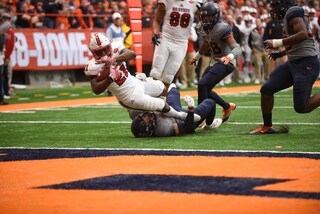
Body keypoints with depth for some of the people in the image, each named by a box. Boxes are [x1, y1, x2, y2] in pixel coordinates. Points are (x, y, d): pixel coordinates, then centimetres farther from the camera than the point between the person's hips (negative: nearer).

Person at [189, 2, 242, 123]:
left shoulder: (222, 28, -24)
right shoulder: (202, 27, 1)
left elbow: (237, 49, -30)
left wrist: (229, 57, -50)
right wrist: (196, 57, 35)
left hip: (225, 63, -9)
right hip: (215, 62, 9)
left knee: (202, 85, -21)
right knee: (205, 90, 13)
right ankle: (228, 107, 32)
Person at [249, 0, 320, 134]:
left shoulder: (293, 12, -11)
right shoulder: (288, 17, 17)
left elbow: (303, 34, -26)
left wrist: (279, 43, -21)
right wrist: (280, 54, 22)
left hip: (306, 64, -10)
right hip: (293, 63, 10)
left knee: (301, 107, -11)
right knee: (266, 89, 7)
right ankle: (267, 126, 20)